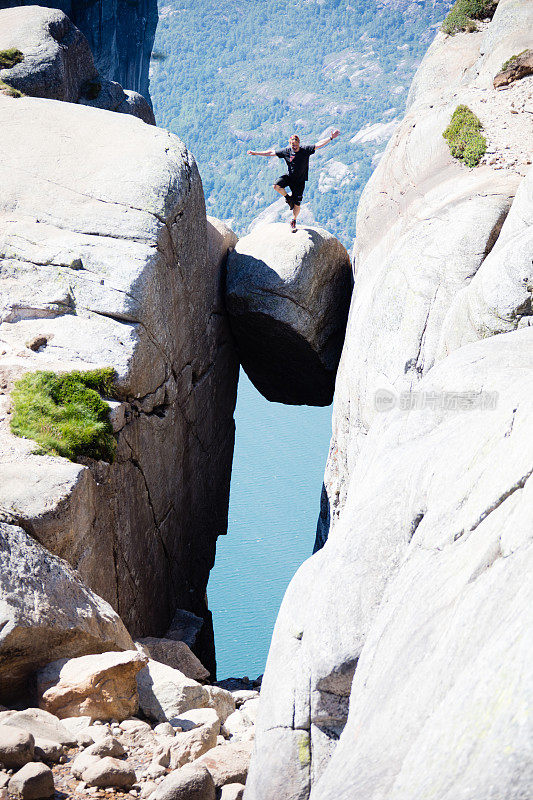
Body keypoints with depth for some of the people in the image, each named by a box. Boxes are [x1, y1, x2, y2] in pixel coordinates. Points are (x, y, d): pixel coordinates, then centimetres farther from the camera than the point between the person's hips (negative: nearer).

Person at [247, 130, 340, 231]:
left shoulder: (305, 149, -11)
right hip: (289, 177, 2)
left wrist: (331, 138, -27)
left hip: (300, 181, -2)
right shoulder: (286, 151, -5)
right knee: (276, 186, -27)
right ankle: (288, 197, 3)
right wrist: (256, 153, 1)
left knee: (297, 205, -4)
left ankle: (293, 220, 23)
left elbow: (318, 145, -16)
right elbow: (271, 152, 1)